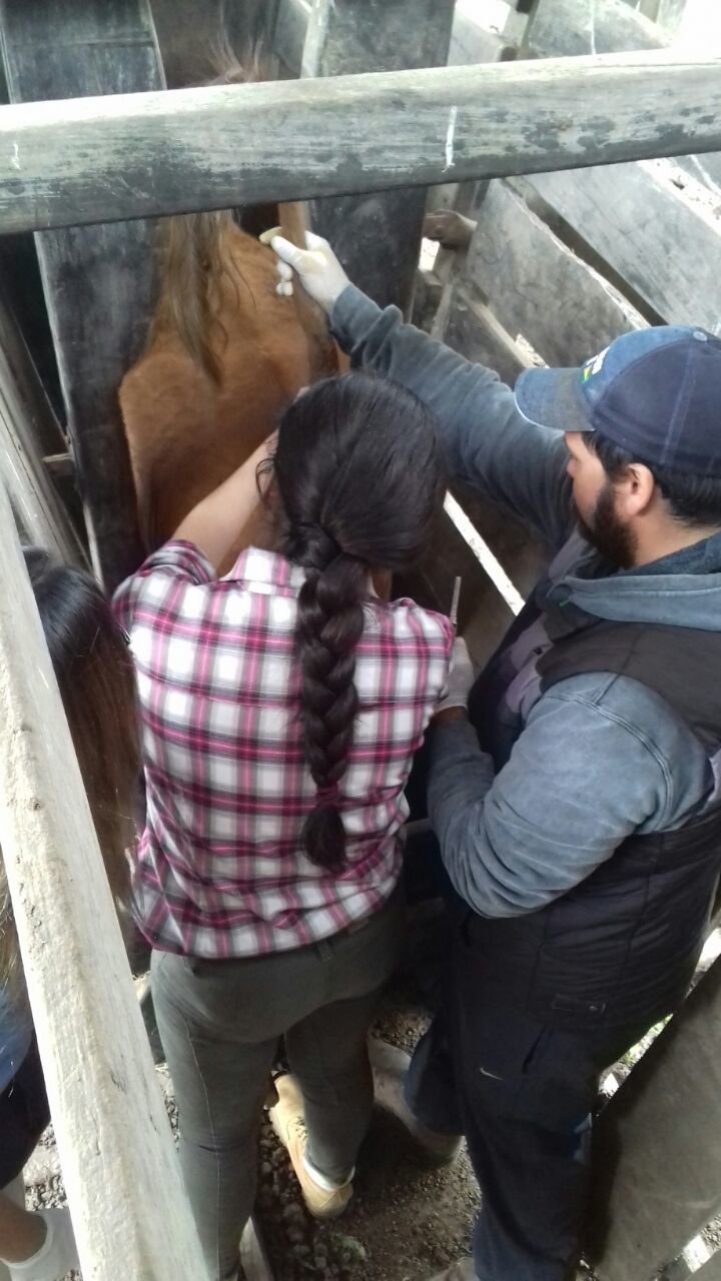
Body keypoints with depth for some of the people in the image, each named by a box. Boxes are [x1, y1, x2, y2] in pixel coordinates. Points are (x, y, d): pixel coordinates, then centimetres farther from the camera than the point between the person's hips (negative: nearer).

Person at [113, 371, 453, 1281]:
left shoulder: (163, 617, -34)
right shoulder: (422, 649, -29)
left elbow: (192, 543, -8)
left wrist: (280, 456, 5)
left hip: (216, 959, -2)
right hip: (359, 931, 2)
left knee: (215, 1128, 30)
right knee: (336, 1060, 36)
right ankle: (330, 1175, 70)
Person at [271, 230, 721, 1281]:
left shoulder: (622, 710, -46)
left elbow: (492, 869, -31)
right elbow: (491, 425, -12)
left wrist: (446, 720, -18)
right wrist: (351, 311, -8)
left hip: (567, 967, -7)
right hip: (547, 916, 8)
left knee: (523, 1124, 26)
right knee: (466, 1008, 38)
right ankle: (436, 1096, 73)